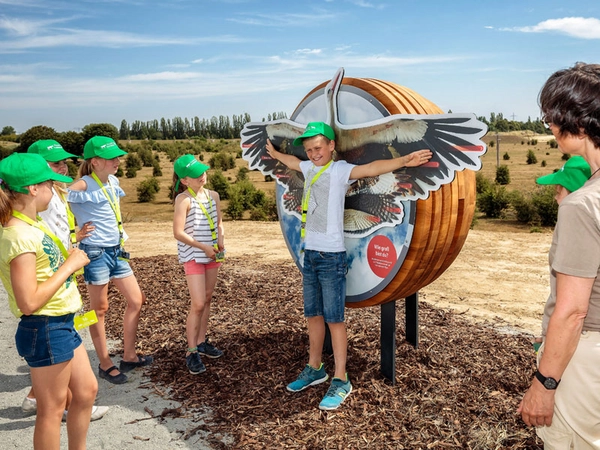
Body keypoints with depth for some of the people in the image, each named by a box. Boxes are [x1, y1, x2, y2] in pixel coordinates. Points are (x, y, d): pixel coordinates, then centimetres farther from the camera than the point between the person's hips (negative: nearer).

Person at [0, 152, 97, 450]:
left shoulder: (30, 226, 6)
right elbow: (29, 302, -26)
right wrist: (70, 265, -20)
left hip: (61, 326, 9)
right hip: (45, 331, -9)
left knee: (87, 391, 20)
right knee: (53, 410, 8)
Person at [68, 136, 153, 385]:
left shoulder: (113, 182, 8)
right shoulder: (83, 186, -15)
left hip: (117, 250, 8)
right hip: (96, 252, -8)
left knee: (136, 300, 10)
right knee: (100, 309, 5)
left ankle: (129, 356, 24)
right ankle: (105, 364, 20)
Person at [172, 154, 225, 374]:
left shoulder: (213, 195, 5)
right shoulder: (184, 199, -15)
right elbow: (178, 233, -17)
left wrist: (220, 239, -4)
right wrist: (204, 247, -15)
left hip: (212, 255, 7)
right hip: (193, 256, -6)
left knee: (207, 300, 13)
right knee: (197, 304, -8)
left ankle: (202, 342, 26)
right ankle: (191, 352, 4)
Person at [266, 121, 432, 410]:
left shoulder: (340, 170, -10)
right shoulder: (309, 168, 12)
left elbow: (370, 169, -28)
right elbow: (292, 161, 35)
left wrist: (403, 161, -45)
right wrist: (274, 153, 53)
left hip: (331, 256, -7)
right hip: (310, 253, 7)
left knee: (334, 319, -1)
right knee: (313, 315, 16)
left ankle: (340, 381, 10)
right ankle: (314, 369, 31)